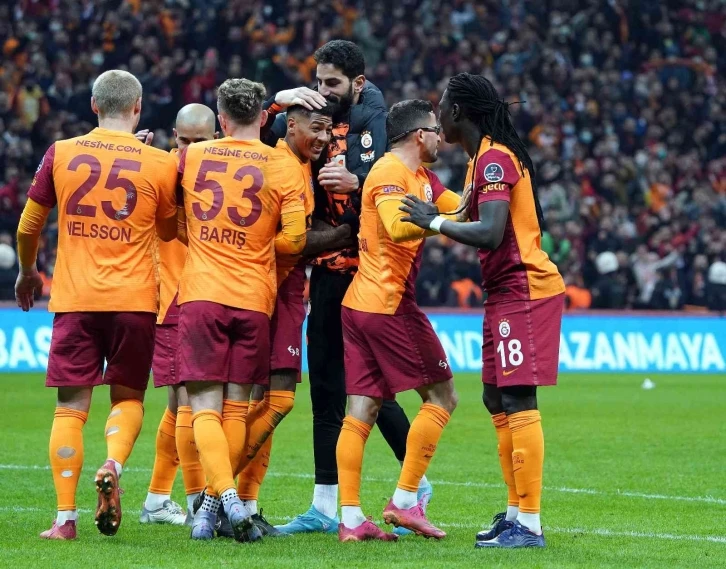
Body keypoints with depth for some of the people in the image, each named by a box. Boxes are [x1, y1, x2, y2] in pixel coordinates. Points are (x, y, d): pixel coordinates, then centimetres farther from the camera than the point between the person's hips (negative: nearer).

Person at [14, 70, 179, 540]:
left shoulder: (61, 154, 2)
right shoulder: (159, 164, -1)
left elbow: (29, 225, 11)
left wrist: (27, 271, 30)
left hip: (74, 298, 0)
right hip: (134, 299, 0)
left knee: (71, 407, 4)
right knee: (128, 398, 14)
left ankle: (66, 517, -3)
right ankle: (112, 466, -15)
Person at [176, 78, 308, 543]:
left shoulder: (191, 157, 5)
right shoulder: (284, 165, -1)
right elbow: (294, 239, -5)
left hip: (200, 294, 0)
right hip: (254, 299, 0)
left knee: (205, 407, -2)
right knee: (236, 408, 10)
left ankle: (227, 499, -20)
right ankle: (214, 504, 9)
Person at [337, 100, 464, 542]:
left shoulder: (422, 177, 19)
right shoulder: (391, 172, -11)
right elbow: (396, 227, -28)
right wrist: (447, 220, -33)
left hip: (359, 305, 9)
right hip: (389, 305, -9)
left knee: (362, 410, 3)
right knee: (441, 396, -1)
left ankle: (351, 518, 0)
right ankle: (406, 501, -3)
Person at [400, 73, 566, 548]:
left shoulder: (494, 158, -15)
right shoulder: (484, 157, 17)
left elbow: (490, 233, -25)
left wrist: (434, 222, -17)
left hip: (523, 290, -11)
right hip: (507, 291, 11)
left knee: (518, 401, -11)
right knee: (497, 400, 14)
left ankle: (529, 524, -12)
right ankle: (516, 511, 20)